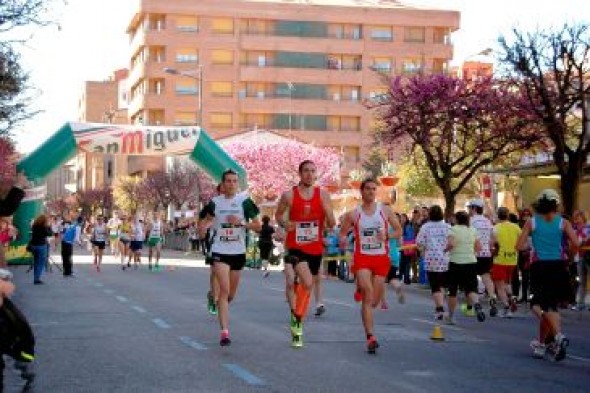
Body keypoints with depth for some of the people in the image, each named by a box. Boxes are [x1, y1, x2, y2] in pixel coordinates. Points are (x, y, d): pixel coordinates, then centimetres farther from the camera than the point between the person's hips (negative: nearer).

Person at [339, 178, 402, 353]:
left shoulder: (385, 210, 3)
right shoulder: (353, 214, 0)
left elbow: (399, 231, 8)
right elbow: (342, 233, 9)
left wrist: (387, 235, -12)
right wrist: (342, 240, -15)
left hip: (381, 257, 2)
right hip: (362, 257, -2)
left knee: (374, 300, 9)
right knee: (368, 294, -16)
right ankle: (370, 337, -18)